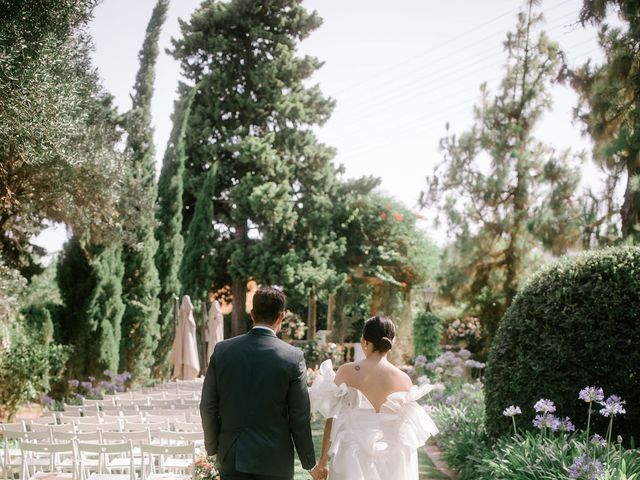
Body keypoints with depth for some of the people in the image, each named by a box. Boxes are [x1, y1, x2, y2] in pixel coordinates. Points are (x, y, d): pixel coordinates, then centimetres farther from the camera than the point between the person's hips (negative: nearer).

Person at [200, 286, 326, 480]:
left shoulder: (222, 350, -2)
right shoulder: (293, 357, -9)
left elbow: (208, 406, 2)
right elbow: (300, 417, -5)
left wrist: (213, 447, 17)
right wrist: (310, 464, 7)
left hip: (232, 457, 2)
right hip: (274, 460, -2)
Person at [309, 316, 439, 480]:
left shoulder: (346, 372, -7)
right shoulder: (403, 379, -6)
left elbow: (332, 418, -4)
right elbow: (408, 427, -1)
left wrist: (323, 459, 4)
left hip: (352, 459, -1)